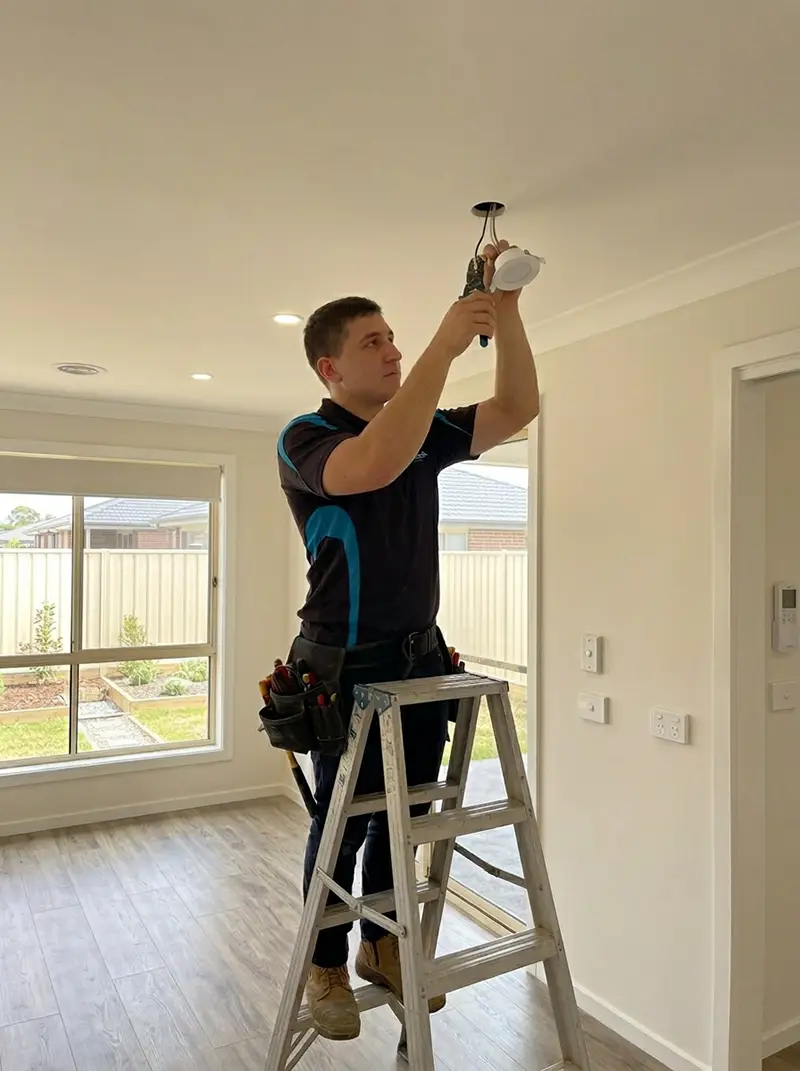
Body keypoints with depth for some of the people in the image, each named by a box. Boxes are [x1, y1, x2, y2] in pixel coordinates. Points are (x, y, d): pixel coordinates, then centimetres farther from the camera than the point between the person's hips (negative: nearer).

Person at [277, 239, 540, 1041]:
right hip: (346, 666, -6)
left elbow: (517, 410, 3)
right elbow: (375, 464, -35)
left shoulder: (425, 433, 7)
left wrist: (505, 311, -9)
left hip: (420, 657, 6)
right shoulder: (305, 439, -13)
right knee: (344, 821, 9)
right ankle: (325, 967, 32)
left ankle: (381, 945, 38)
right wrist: (445, 345, -31)